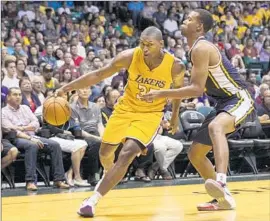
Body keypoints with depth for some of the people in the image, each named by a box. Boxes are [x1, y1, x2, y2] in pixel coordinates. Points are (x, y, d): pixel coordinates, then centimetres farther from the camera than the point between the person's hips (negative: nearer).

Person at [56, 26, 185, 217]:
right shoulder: (130, 57, -21)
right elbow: (99, 75, -11)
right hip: (126, 107, 3)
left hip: (150, 113, -2)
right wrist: (67, 88, -17)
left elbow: (179, 88, 3)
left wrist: (175, 115, 13)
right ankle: (109, 175, 50)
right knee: (105, 152, 12)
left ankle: (93, 200, -18)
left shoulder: (175, 66, -21)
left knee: (127, 154, -22)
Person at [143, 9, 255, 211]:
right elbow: (199, 86, 25)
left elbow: (197, 89, -24)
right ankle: (223, 198, 21)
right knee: (195, 153, 11)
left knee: (215, 127, -41)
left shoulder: (201, 48, -17)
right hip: (224, 103, 11)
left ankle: (221, 182, -60)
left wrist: (161, 94, -22)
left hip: (239, 101, -11)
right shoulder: (199, 48, 13)